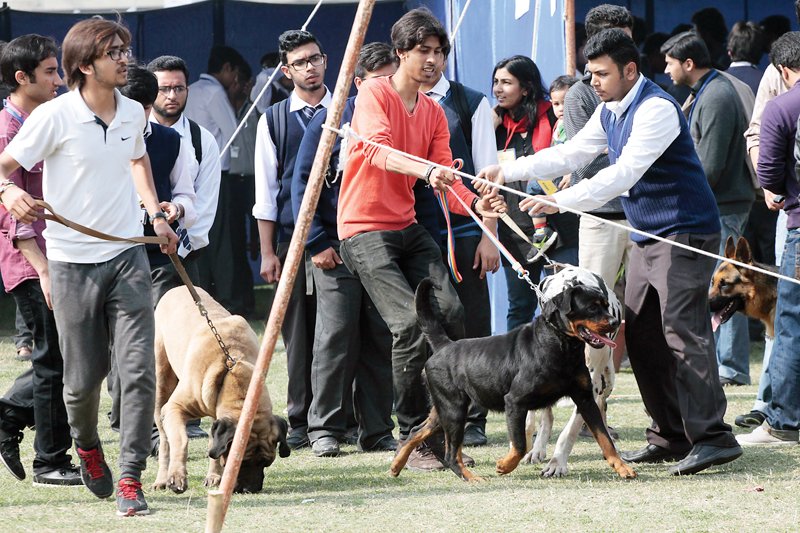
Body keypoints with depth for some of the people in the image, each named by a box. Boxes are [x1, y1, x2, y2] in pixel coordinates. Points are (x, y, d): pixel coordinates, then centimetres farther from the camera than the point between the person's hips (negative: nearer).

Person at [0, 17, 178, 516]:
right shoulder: (54, 116, -12)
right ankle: (87, 446, 38)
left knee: (139, 370, -9)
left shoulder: (133, 113, 5)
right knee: (83, 377, 5)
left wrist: (155, 213, 17)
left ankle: (131, 479, -5)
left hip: (127, 255, 3)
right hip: (73, 262, -3)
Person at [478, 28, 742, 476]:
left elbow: (624, 173, -27)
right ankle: (671, 435, 11)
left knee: (684, 332, -17)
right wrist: (508, 171, 5)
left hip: (685, 233, -10)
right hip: (647, 237, 10)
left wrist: (562, 201, -32)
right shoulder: (609, 112, 12)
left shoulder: (657, 109, -19)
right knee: (641, 334, 7)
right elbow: (571, 154, 15)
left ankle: (712, 437, -20)